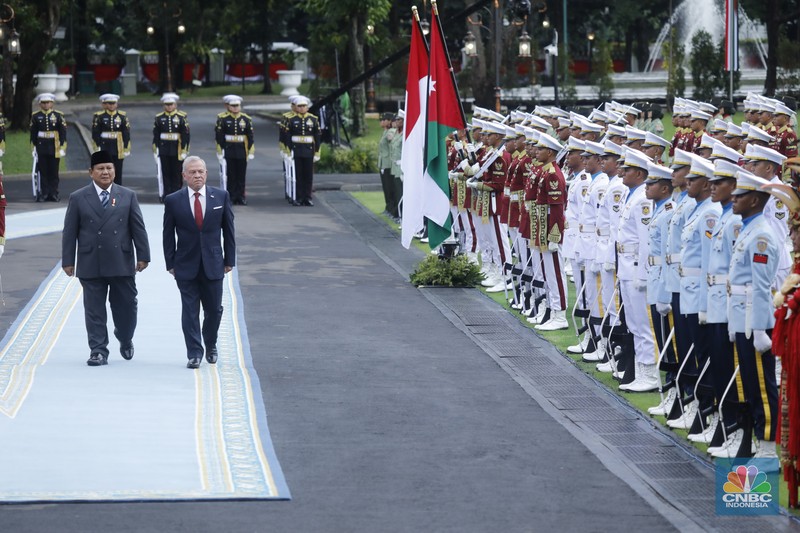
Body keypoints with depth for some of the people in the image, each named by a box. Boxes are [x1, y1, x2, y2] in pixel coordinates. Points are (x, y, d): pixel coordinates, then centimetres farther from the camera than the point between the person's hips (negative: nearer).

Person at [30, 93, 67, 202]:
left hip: (54, 148, 0)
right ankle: (43, 194, 4)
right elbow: (33, 133, 7)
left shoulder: (58, 115, 2)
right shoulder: (36, 116, 4)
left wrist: (62, 147, -3)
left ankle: (53, 195, 9)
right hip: (41, 148, 0)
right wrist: (33, 147, 3)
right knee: (42, 172, 0)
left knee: (53, 172, 4)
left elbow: (63, 132, 2)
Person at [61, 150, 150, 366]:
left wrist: (143, 256, 0)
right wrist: (68, 260, -1)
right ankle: (98, 351, 5)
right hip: (91, 265, -1)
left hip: (122, 265, 1)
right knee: (94, 310, 0)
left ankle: (125, 339, 32)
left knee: (125, 306, 6)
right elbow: (69, 232, 4)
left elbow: (138, 228, 7)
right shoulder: (78, 198, 5)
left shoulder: (128, 196, 8)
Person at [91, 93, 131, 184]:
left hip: (118, 149, 2)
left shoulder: (122, 116, 5)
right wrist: (97, 148, -7)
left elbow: (126, 133, 6)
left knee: (118, 173, 6)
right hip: (104, 148, -2)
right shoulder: (99, 116, -1)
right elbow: (95, 134, -1)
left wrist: (126, 148, 1)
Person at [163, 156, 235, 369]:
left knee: (214, 309, 8)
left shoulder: (221, 197, 1)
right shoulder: (173, 201, -2)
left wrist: (229, 260, 4)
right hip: (186, 265, -1)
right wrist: (170, 263, -1)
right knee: (190, 311, -2)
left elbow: (228, 230, 6)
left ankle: (210, 345, 31)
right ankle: (194, 353, 3)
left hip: (213, 264, 1)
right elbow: (168, 234, 3)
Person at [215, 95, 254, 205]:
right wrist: (220, 151, -7)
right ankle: (231, 197, 8)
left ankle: (241, 197, 12)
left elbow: (250, 137, 7)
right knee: (231, 175, 2)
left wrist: (251, 151, 3)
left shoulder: (246, 119, 5)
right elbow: (219, 137, -4)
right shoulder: (222, 119, -3)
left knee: (241, 175, 5)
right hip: (228, 152, -2)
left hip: (242, 151, 2)